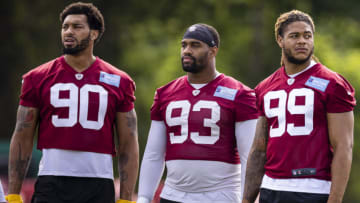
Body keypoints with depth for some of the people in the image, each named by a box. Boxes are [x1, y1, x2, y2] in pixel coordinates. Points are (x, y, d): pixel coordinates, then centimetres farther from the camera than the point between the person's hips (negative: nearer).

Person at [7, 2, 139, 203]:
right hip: (52, 185, -1)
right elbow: (22, 139, 7)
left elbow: (128, 146, 7)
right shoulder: (38, 78, 6)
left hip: (98, 186, 1)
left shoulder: (118, 82, 6)